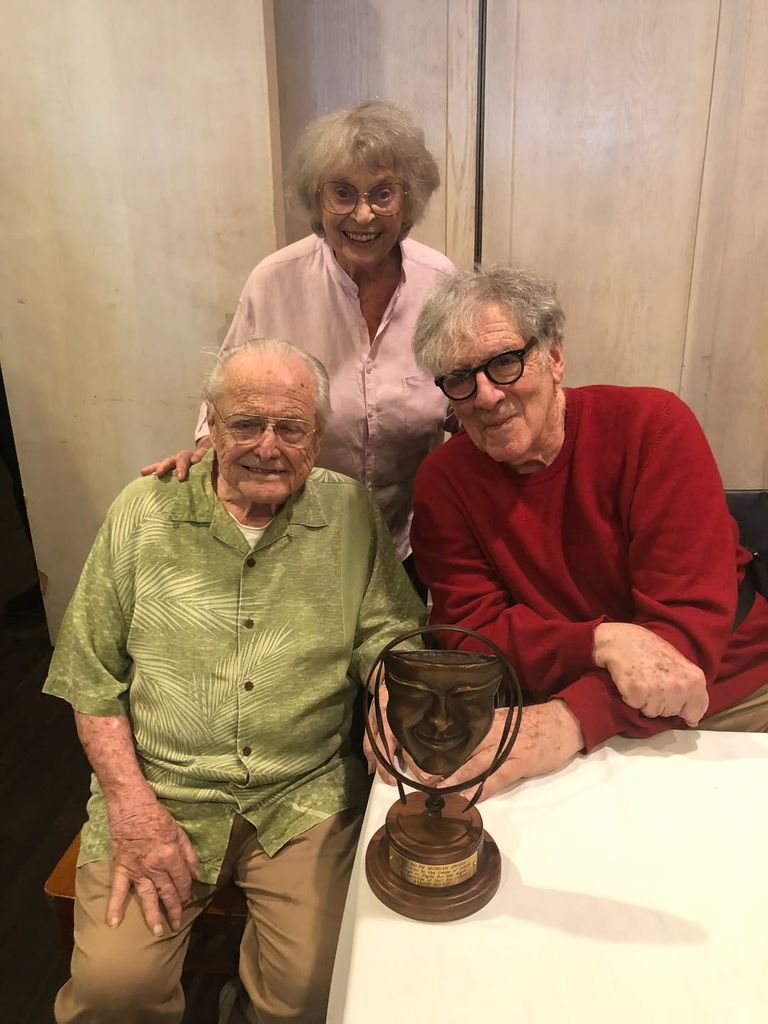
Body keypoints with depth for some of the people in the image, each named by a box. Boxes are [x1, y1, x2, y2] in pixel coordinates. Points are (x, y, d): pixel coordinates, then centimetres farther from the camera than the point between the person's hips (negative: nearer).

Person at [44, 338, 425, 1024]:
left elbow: (386, 634, 1)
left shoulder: (352, 511, 0)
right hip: (160, 791, 1)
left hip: (307, 794, 0)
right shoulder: (146, 511, -1)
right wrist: (131, 805, -6)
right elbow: (91, 675, 1)